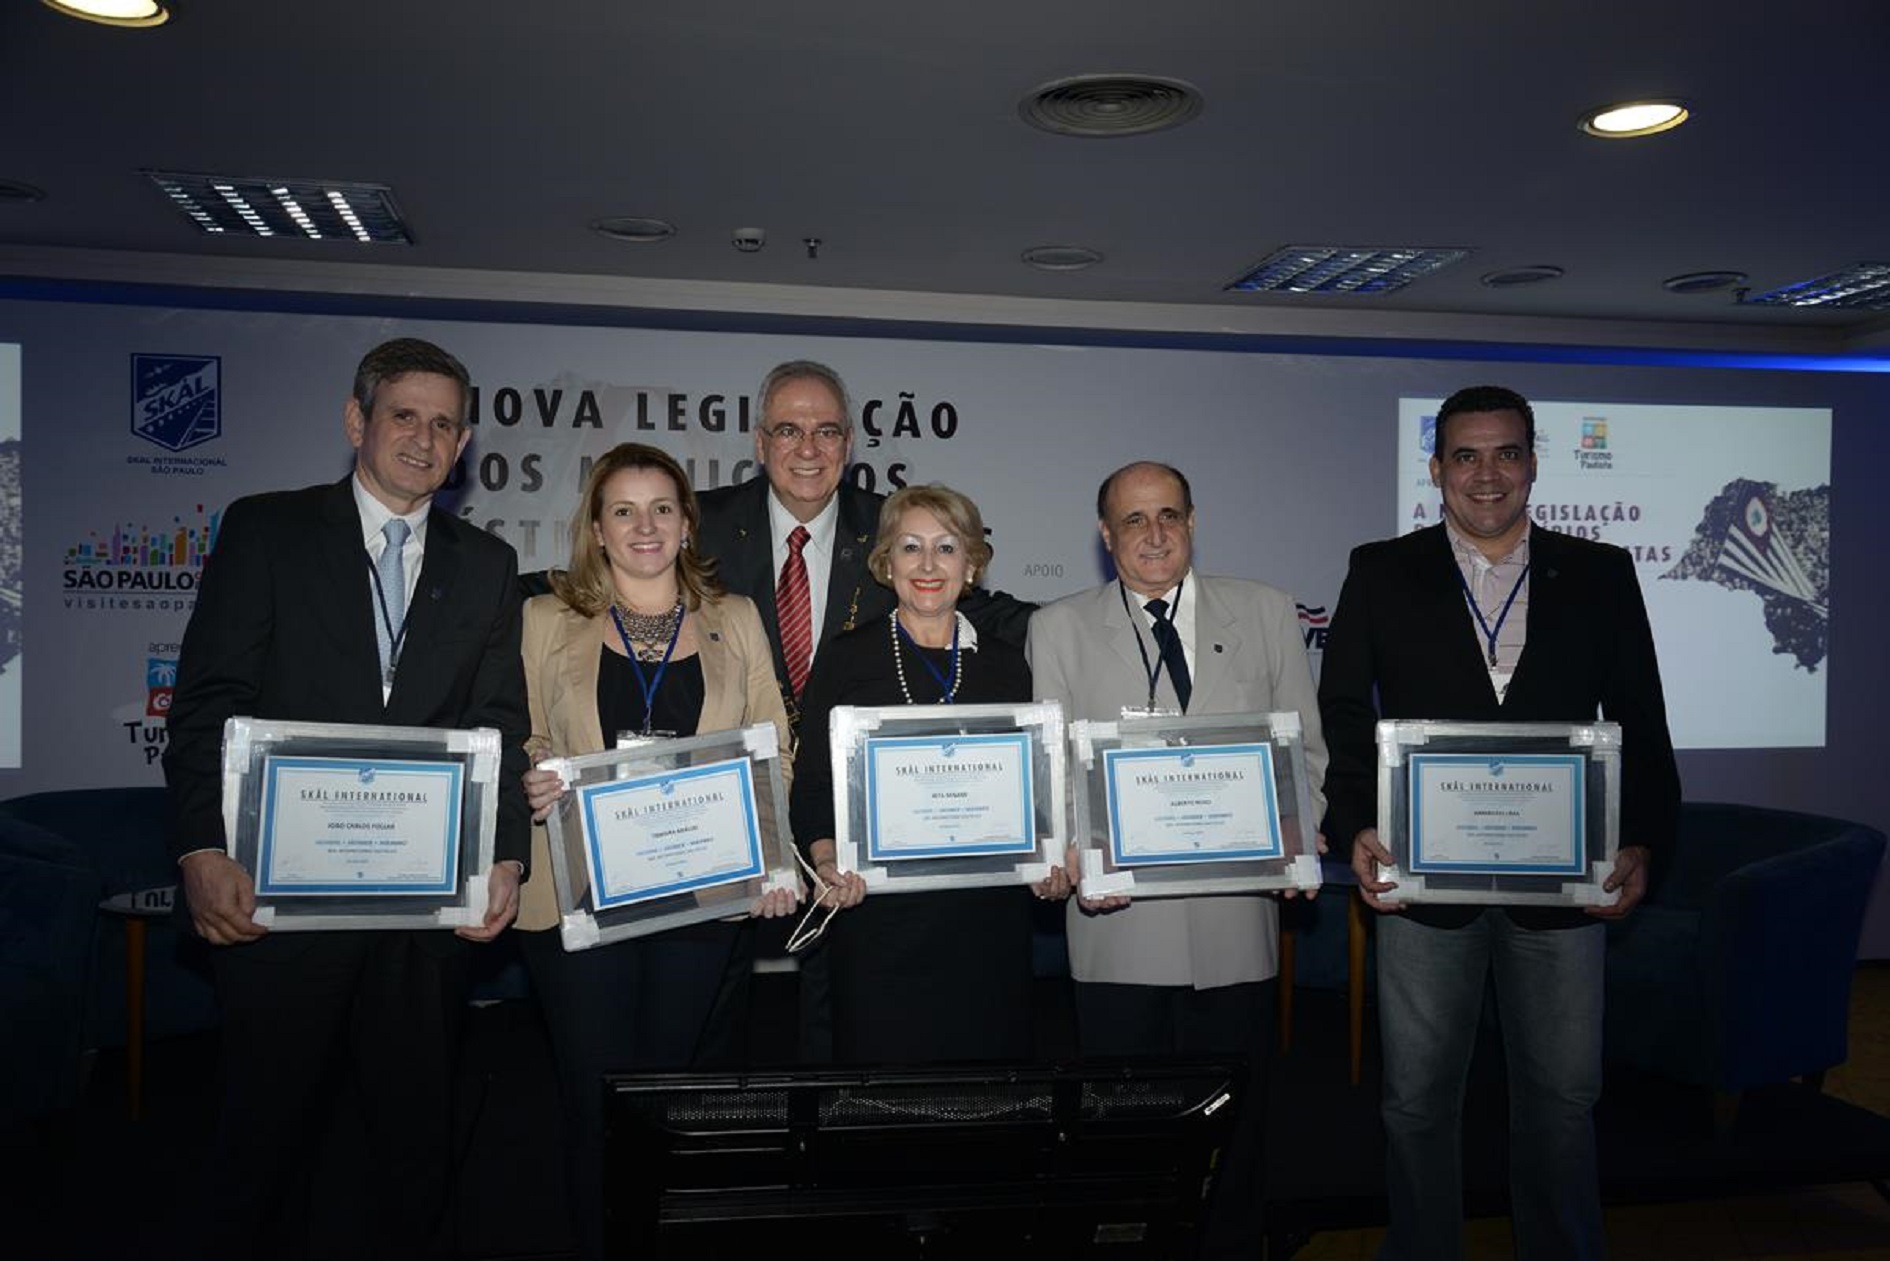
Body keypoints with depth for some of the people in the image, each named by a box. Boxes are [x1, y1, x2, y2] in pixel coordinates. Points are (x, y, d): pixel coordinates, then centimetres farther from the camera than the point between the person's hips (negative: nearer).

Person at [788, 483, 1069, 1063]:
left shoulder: (1005, 665, 10)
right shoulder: (846, 659, 3)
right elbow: (811, 786, 2)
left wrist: (1049, 864, -3)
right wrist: (827, 863, -14)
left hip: (988, 915, 2)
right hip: (877, 914, -2)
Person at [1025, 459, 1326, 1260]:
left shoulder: (1267, 614, 7)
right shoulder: (1058, 629, 4)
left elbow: (1302, 749, 8)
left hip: (1237, 921, 1)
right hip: (1119, 921, -1)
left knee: (1232, 1127, 12)